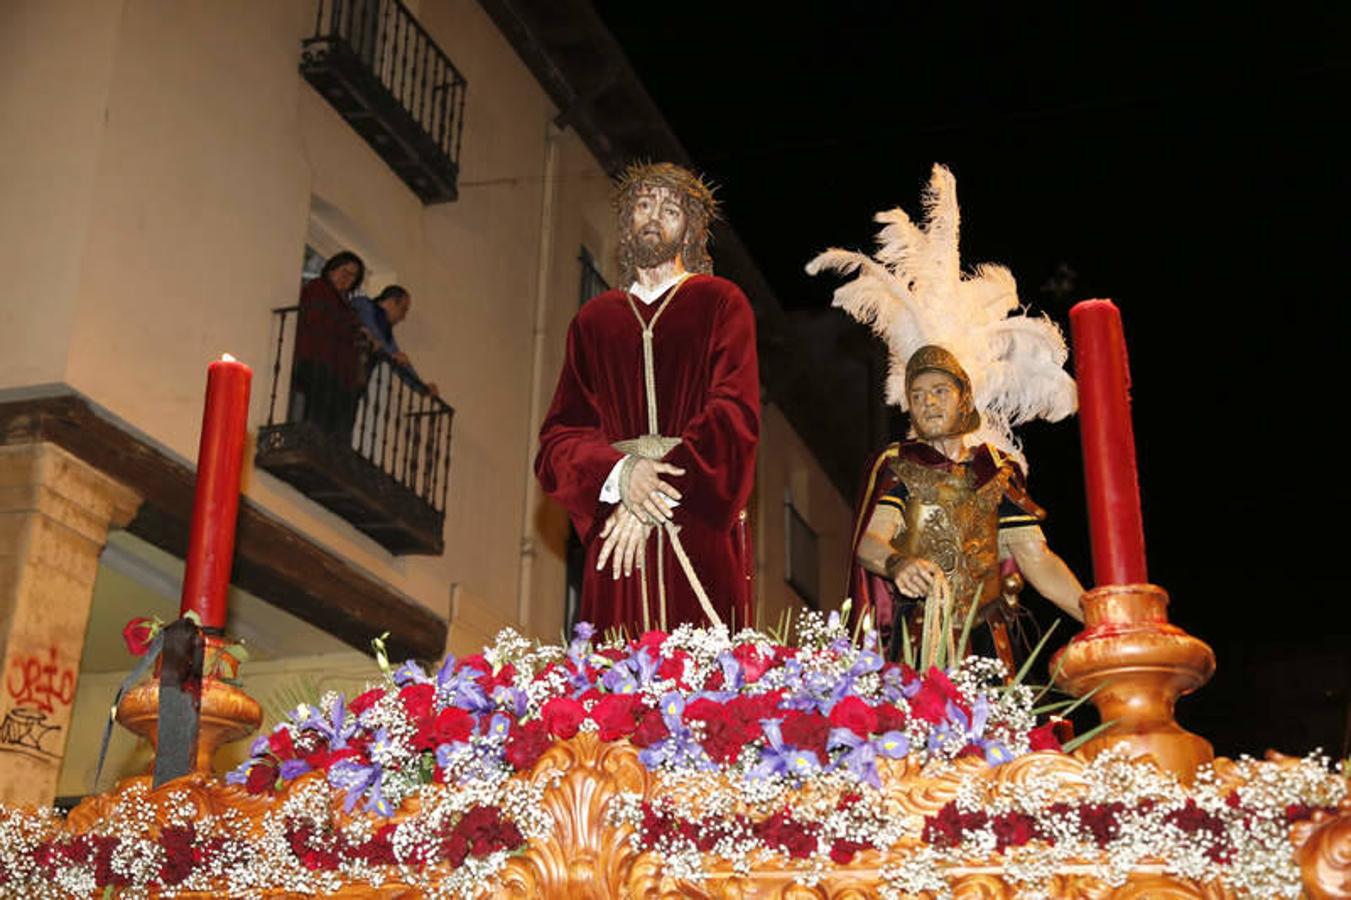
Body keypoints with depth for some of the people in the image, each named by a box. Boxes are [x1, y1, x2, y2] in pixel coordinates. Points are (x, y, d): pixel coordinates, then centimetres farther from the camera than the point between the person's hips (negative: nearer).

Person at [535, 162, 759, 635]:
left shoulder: (720, 303, 9)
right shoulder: (595, 319, 16)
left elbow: (734, 413, -4)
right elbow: (560, 435, 7)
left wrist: (661, 487, -14)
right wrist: (621, 473, -13)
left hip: (702, 524, -2)